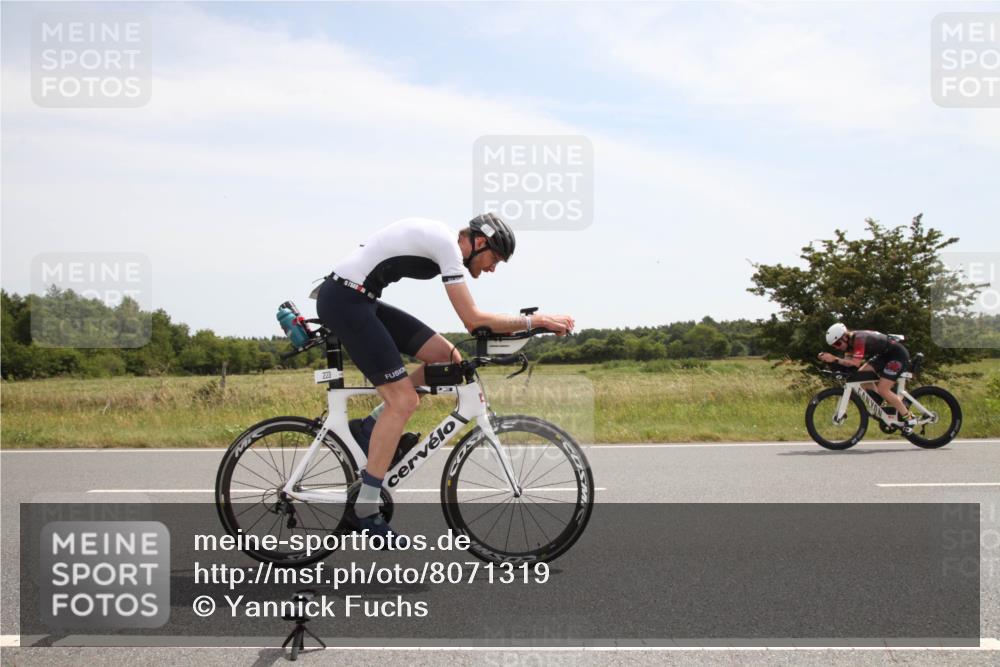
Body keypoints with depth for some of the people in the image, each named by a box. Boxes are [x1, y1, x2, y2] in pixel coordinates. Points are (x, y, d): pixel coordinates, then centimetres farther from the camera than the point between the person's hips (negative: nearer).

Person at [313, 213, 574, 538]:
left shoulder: (441, 240, 15)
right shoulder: (448, 244, -14)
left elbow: (470, 319, 20)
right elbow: (473, 319, -19)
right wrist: (535, 320, -12)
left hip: (359, 299, 9)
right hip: (344, 300, -9)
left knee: (448, 357, 5)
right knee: (403, 400, -11)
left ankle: (369, 428, 12)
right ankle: (365, 512, -6)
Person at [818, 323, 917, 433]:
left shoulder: (859, 339, -27)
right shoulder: (850, 341, 2)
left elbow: (856, 363, -36)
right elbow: (848, 361, -5)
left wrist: (835, 359, -42)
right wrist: (828, 358, -20)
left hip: (898, 355, -10)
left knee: (882, 390, -16)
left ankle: (909, 419, -4)